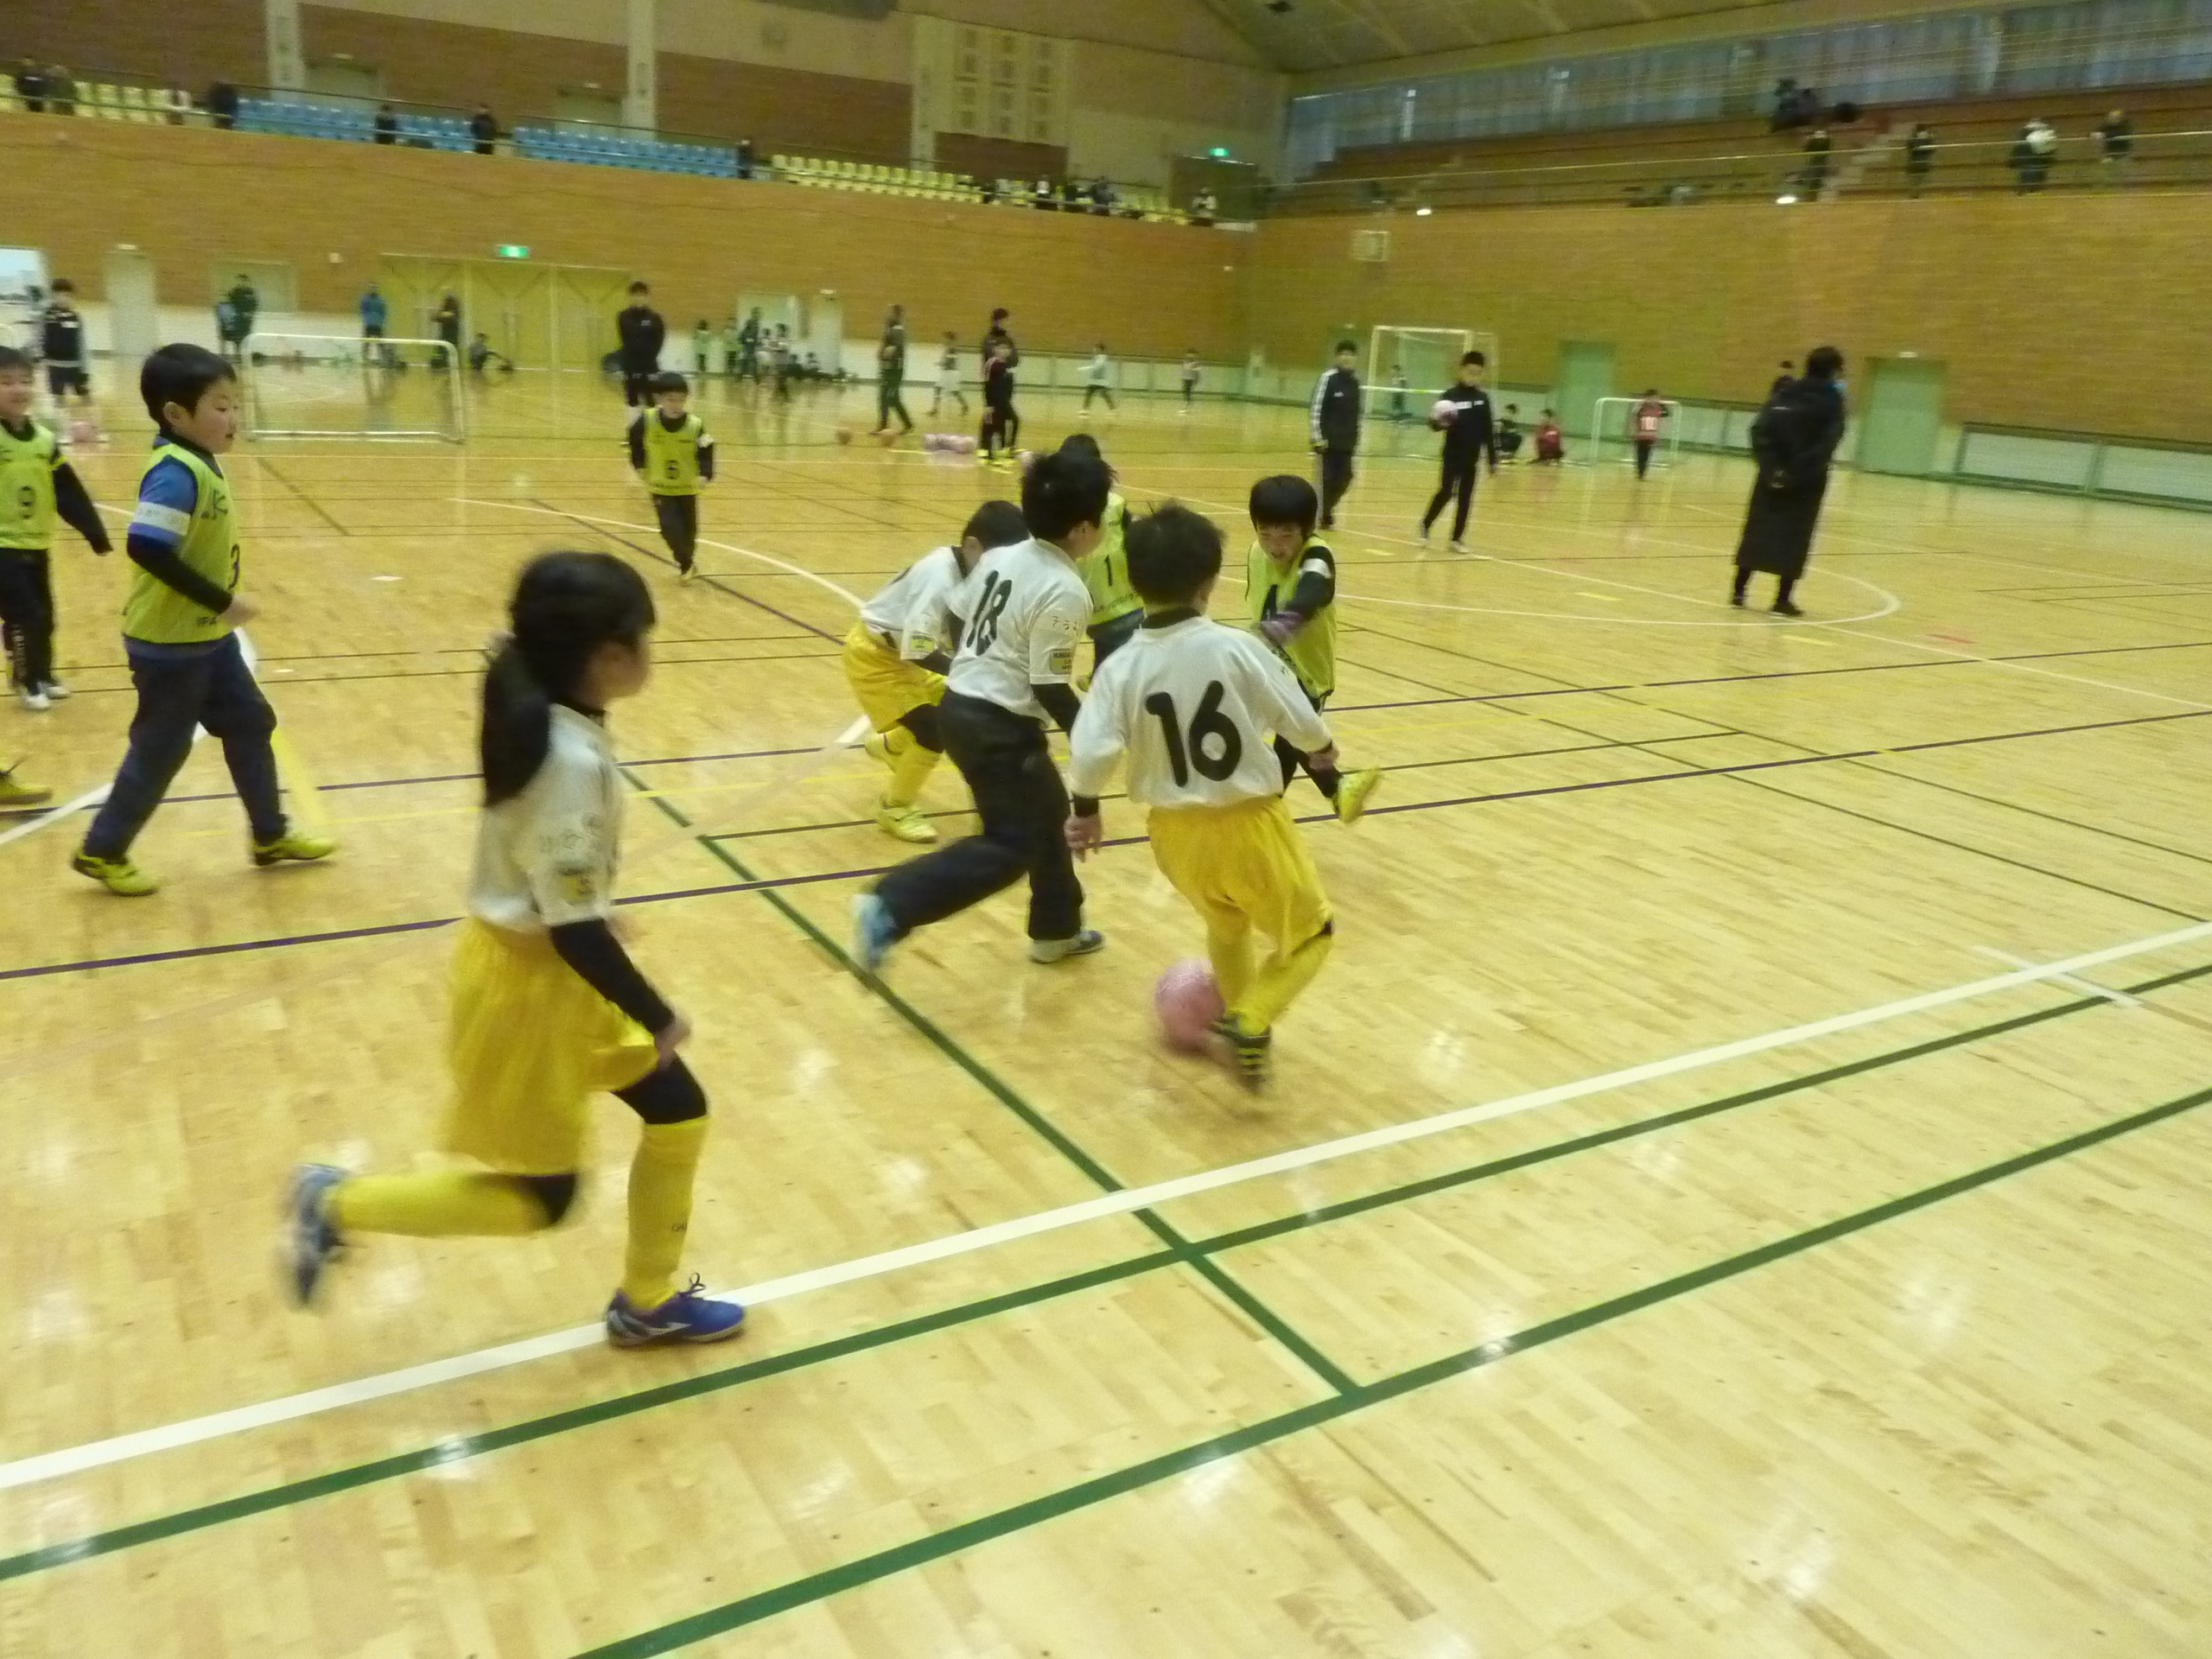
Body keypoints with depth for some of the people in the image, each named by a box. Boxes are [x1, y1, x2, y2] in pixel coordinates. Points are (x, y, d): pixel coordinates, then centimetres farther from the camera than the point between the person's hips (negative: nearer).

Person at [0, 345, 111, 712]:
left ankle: (43, 676, 34)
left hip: (37, 546, 6)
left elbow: (70, 493, 7)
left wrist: (95, 533, 7)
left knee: (44, 616, 16)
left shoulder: (43, 440, 3)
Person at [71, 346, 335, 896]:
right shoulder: (176, 473, -23)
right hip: (169, 643, -9)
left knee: (250, 724, 16)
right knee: (161, 747, 4)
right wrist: (222, 601, -27)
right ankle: (102, 852, 20)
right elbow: (146, 548, -31)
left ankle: (271, 835, 28)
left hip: (207, 635, 9)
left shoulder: (201, 464, 4)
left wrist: (221, 605, 11)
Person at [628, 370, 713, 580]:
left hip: (687, 488, 1)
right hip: (660, 487, 0)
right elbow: (636, 443, 2)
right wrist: (639, 466, 1)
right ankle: (685, 564, 9)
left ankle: (685, 563, 40)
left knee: (689, 532, 12)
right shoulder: (646, 421, -17)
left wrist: (705, 476, -30)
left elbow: (706, 453, -14)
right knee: (670, 528, -14)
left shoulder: (696, 425, -20)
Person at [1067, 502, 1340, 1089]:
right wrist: (1323, 745, 16)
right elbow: (1299, 720, -7)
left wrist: (1085, 810, 3)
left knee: (1224, 924, 33)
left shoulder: (1122, 667, -10)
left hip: (1177, 834, 4)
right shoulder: (1237, 647, -15)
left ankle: (1236, 1018, 47)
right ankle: (1251, 1023, -1)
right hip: (1249, 824, -4)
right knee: (1309, 933, 17)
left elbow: (1090, 751, -16)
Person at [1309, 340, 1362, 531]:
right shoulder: (1328, 378, -10)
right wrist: (1318, 436, -16)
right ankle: (1325, 517, 7)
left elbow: (1356, 413, 14)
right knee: (1327, 479, -3)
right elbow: (1316, 409, -12)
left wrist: (1356, 439, 13)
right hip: (1329, 440, -6)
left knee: (1344, 477, 6)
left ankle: (1327, 510, 24)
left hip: (1347, 441, 6)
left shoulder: (1355, 381, 8)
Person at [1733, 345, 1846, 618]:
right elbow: (1829, 441, -15)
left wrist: (1771, 466, -9)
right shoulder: (1832, 399, -3)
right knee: (1796, 535, 2)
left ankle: (1739, 590, 8)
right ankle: (1783, 599, 0)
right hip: (1807, 479, -3)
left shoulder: (1786, 393, 7)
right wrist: (1802, 470, -14)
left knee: (1757, 528, 9)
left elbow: (1760, 429, -4)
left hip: (1775, 474, 3)